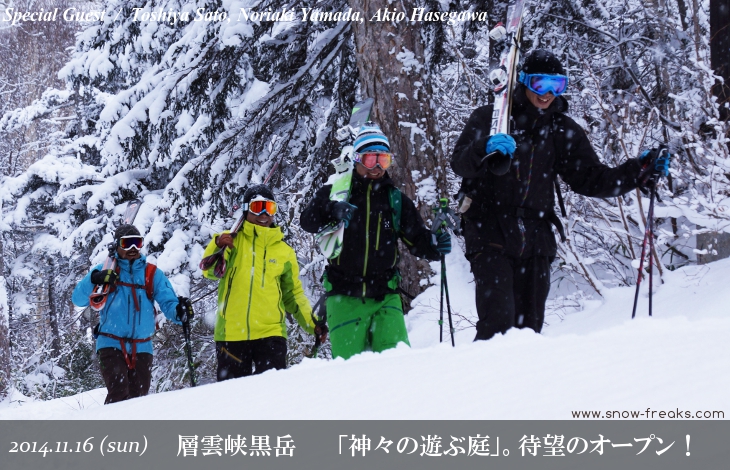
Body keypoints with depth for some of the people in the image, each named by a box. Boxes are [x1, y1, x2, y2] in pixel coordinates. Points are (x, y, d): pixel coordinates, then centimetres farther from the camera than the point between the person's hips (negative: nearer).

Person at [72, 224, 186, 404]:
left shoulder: (153, 274, 9)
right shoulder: (106, 271, 5)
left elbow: (168, 301, 0)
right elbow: (78, 299, -1)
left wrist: (178, 312, -24)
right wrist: (94, 280, -20)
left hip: (142, 347, 2)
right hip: (111, 345, -2)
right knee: (118, 395, -19)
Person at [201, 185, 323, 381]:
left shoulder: (284, 252, 14)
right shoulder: (230, 240, 8)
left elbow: (293, 296, 20)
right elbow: (210, 272, -9)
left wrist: (312, 323, 5)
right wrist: (218, 247, -29)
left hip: (270, 333, 1)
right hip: (231, 333, -1)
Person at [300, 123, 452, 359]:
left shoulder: (396, 200, 14)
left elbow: (417, 239, 13)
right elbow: (308, 220, -6)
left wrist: (435, 245, -10)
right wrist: (334, 210, -27)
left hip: (385, 296, 1)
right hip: (344, 297, -1)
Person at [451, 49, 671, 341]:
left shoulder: (562, 131, 13)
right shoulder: (490, 118, 1)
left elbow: (590, 178, 12)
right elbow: (460, 163, -11)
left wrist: (639, 171, 0)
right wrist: (487, 150, -32)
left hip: (534, 237, 4)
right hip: (490, 233, -4)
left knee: (529, 326, 5)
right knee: (498, 319, -19)